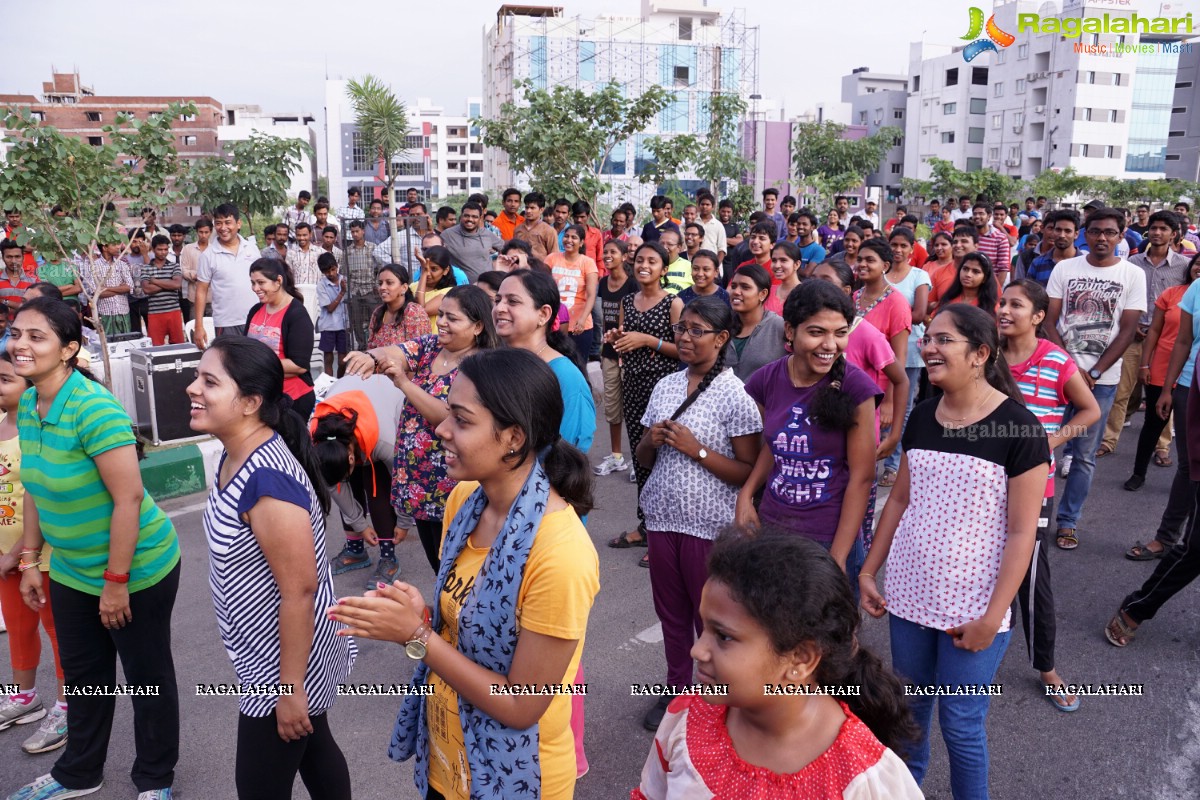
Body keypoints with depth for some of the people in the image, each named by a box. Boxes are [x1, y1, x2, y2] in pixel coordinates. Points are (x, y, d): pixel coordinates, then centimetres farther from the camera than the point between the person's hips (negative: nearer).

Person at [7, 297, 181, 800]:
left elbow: (129, 499, -25)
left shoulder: (94, 408, -26)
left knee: (147, 677, 11)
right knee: (82, 672, 24)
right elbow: (36, 488, 10)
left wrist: (116, 581, -21)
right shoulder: (28, 406, -1)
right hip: (72, 569, 8)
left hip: (136, 567, -7)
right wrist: (30, 559, 11)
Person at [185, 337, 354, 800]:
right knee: (313, 748, 26)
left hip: (284, 656, -9)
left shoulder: (266, 480, -31)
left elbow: (299, 591, -28)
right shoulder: (236, 456, -1)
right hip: (271, 648, 9)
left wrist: (290, 687, -21)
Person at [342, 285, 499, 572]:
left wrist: (404, 382, -31)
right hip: (418, 478, 7)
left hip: (449, 487, -7)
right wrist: (371, 357, -36)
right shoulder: (431, 345, 3)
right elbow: (391, 353, -12)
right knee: (436, 562, 20)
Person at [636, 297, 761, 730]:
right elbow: (644, 459, 14)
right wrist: (650, 441, -7)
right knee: (670, 611, 16)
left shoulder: (734, 394, -10)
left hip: (709, 524, -5)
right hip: (663, 516, 5)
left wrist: (696, 450, -19)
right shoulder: (666, 386, 7)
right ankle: (677, 687, 34)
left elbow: (748, 471, -13)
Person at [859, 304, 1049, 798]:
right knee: (909, 707, 19)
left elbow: (1022, 532, -12)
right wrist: (868, 572, 8)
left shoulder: (1018, 427, -13)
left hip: (972, 608, -5)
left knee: (961, 724, 7)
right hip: (908, 595, 5)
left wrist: (992, 617, -14)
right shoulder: (922, 417, 3)